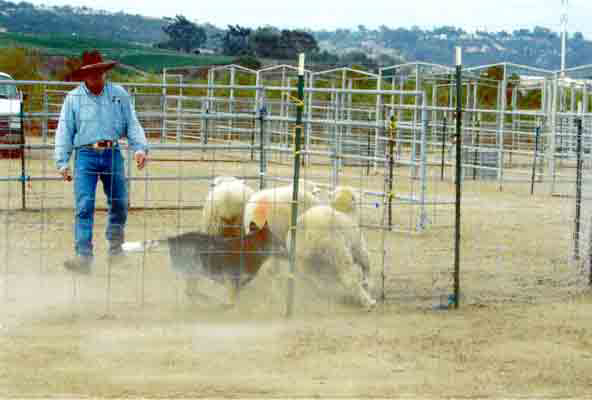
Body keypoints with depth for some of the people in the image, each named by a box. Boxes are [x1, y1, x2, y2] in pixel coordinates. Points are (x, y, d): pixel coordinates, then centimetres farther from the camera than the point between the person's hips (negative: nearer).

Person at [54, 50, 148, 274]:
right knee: (84, 207, -9)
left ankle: (115, 248, 27)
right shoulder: (73, 99, 5)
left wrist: (140, 148, -8)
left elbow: (132, 124, 7)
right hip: (86, 156, -2)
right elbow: (64, 132, 5)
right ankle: (83, 257, -13)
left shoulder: (119, 94, 8)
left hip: (112, 154, 2)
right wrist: (62, 163, -1)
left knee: (119, 205, 7)